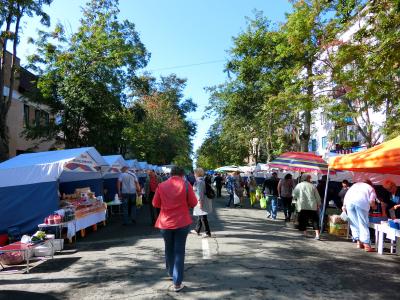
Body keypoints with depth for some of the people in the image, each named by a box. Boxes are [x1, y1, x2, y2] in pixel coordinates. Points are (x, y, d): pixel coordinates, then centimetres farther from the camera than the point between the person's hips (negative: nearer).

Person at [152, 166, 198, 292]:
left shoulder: (161, 185, 0)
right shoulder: (186, 184, -6)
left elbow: (155, 204, 7)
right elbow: (193, 203, -5)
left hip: (165, 222, 2)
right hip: (182, 222, -2)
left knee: (169, 249, 22)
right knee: (179, 251, 4)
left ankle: (171, 272, 40)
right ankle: (177, 283, 3)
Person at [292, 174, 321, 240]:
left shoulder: (299, 185, 3)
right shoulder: (312, 186, 5)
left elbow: (294, 195, 0)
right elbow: (317, 197, 8)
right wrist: (319, 204, 18)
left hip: (302, 206, -1)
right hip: (312, 206, 1)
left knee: (303, 220, 8)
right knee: (315, 220, 5)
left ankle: (305, 233, 9)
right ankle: (317, 235, -2)